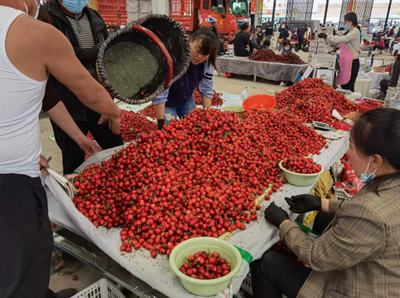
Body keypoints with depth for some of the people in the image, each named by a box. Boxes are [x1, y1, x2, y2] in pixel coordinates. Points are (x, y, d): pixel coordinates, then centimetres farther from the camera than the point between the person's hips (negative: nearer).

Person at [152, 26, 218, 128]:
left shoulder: (207, 63, -19)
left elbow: (206, 89, -9)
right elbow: (159, 93, -35)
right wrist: (161, 122, -33)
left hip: (186, 100, 5)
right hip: (166, 103, -5)